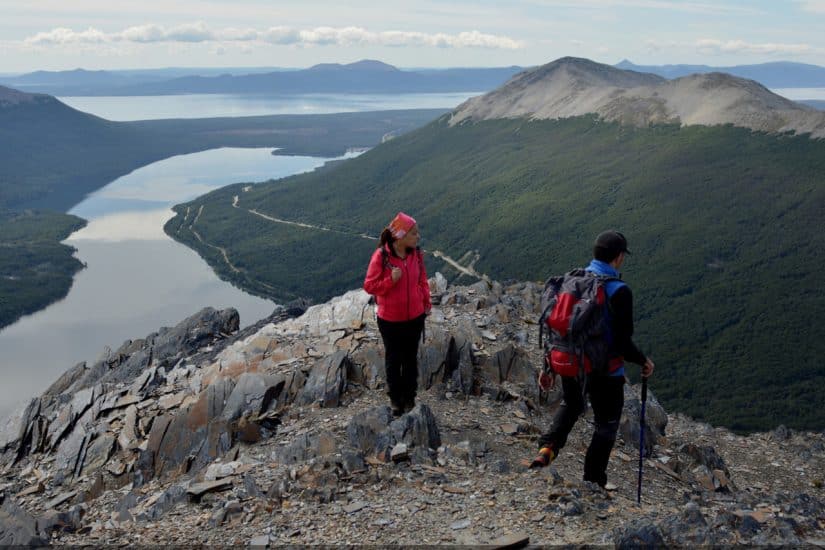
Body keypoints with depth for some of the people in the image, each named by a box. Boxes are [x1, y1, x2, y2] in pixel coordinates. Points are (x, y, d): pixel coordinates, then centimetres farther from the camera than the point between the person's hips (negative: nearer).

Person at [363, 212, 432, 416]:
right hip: (390, 319, -4)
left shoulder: (416, 253, -6)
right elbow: (369, 286, -15)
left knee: (411, 357, 16)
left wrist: (426, 302, 4)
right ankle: (395, 400, 28)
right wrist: (391, 280, -28)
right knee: (393, 359, 12)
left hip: (415, 316, 4)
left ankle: (409, 399, 30)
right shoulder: (381, 256, -20)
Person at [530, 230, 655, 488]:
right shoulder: (619, 291, -18)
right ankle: (593, 482, 22)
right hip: (604, 370, -5)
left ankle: (548, 448, 10)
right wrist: (644, 362, 0)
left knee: (571, 405, 32)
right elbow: (622, 343, -20)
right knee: (606, 425, 17)